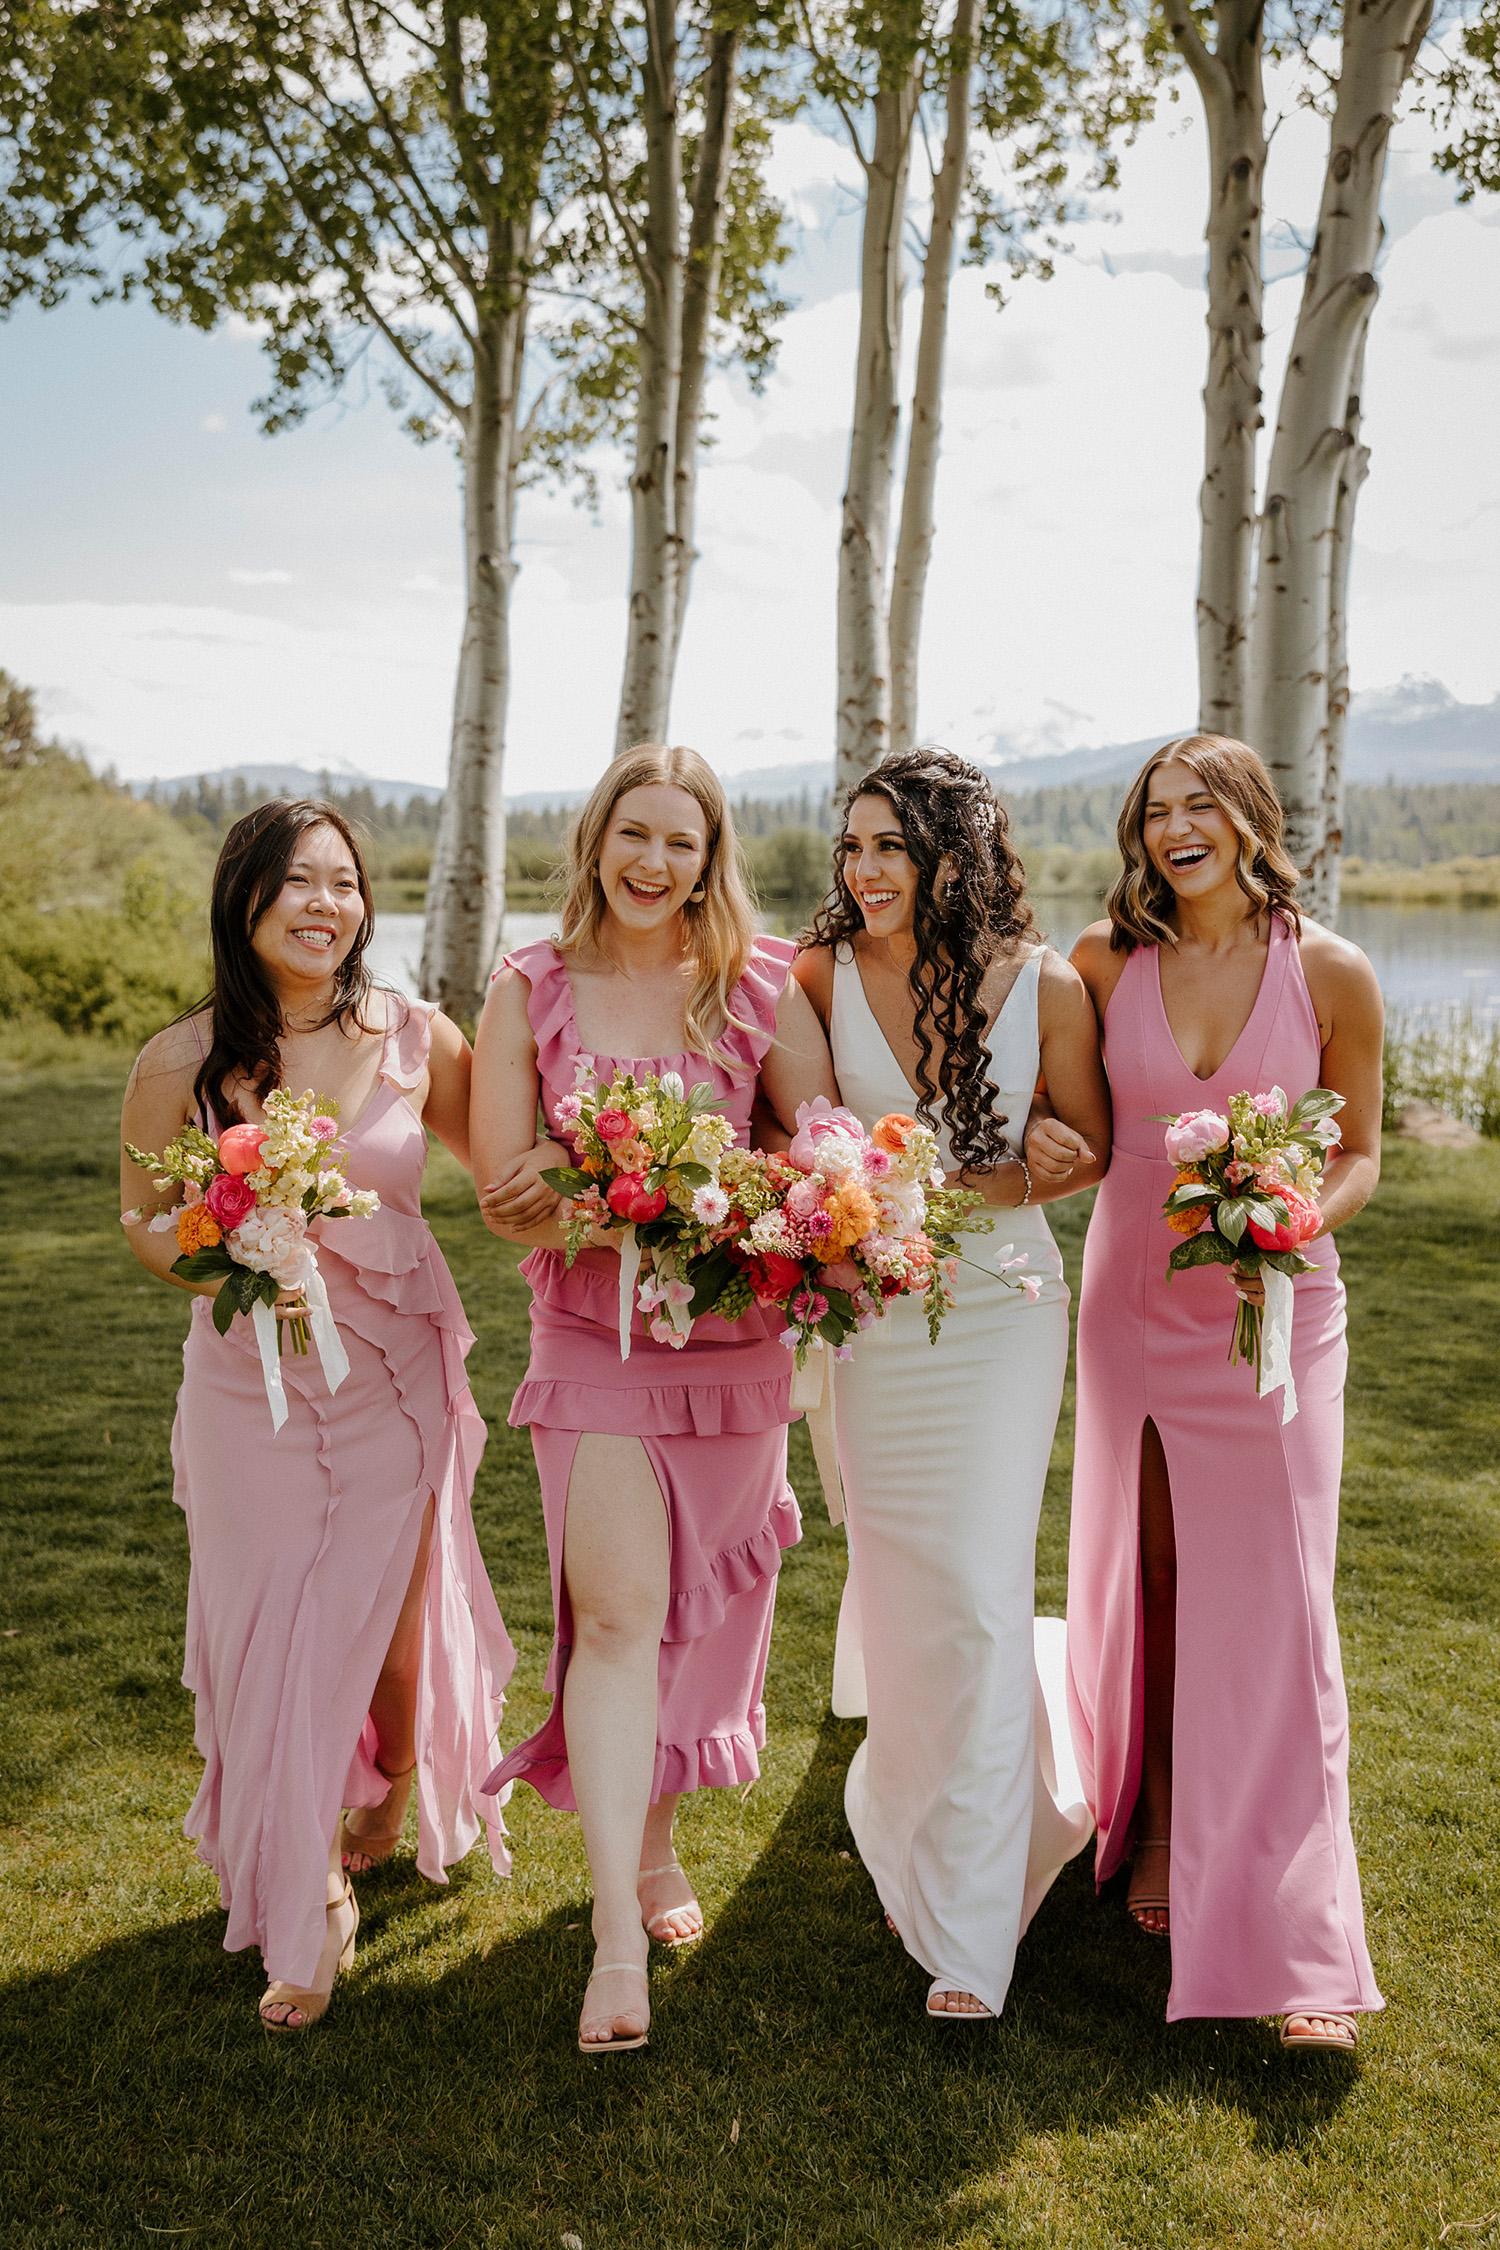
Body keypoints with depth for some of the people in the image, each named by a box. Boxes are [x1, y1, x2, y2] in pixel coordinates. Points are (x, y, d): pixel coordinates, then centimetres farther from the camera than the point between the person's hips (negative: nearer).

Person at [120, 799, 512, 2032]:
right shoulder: (181, 1063, -9)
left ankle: (395, 1792, 49)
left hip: (397, 1377, 1)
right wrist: (224, 1273, -18)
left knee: (393, 1621, 12)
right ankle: (310, 1906, 28)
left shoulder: (418, 1041, -6)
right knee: (271, 1639, 5)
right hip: (252, 1380, 0)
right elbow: (144, 1219, 3)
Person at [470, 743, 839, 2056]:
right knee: (617, 1611, -9)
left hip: (732, 1337, 2)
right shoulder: (533, 990, -2)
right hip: (592, 1335, -1)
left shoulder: (759, 987, -1)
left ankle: (658, 1838, 37)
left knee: (700, 1608, 13)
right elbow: (501, 1192, -5)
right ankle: (618, 1935, -4)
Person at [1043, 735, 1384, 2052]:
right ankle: (1154, 1829, 33)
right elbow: (1063, 1115, 10)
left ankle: (1303, 1947, 6)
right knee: (1141, 1577, 12)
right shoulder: (1105, 960, 0)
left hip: (1274, 1312, -2)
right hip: (1132, 1305, 2)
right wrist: (1045, 1141, -13)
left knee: (1272, 1605, -3)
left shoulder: (1332, 975, -5)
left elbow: (1359, 1155, 2)